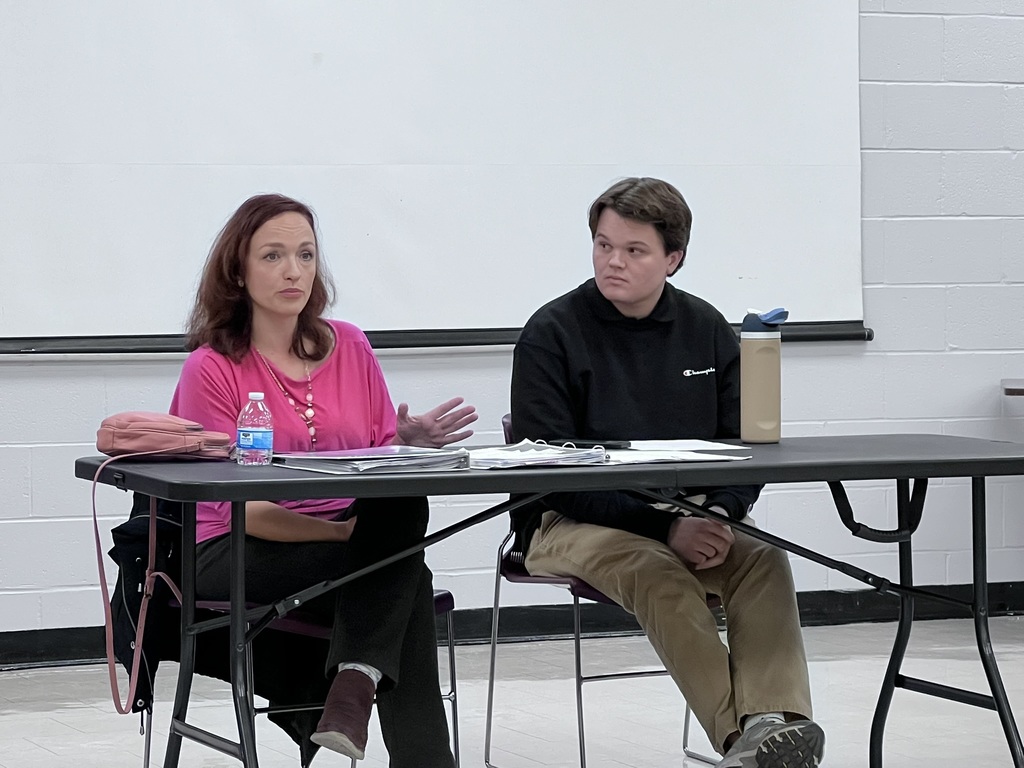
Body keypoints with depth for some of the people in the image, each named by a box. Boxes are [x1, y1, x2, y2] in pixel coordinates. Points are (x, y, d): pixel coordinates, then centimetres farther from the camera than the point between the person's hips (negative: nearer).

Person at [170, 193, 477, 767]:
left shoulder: (351, 347, 10)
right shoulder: (212, 369, -4)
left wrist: (407, 444, -12)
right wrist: (346, 530, -22)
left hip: (357, 539, 4)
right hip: (238, 552, -4)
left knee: (406, 505, -32)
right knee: (403, 563, -30)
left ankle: (357, 685, -38)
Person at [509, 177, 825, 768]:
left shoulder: (708, 330, 9)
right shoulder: (551, 334, -6)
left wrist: (720, 517, -16)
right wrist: (665, 528, -21)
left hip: (686, 515, 4)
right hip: (569, 525, -4)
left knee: (763, 558, -25)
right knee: (655, 569, -34)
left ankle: (776, 721, -44)